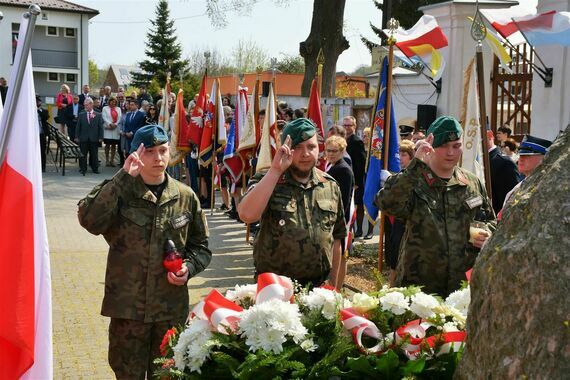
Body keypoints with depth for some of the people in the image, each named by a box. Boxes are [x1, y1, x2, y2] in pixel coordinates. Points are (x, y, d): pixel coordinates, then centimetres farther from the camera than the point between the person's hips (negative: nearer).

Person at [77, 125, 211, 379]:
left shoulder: (185, 197, 4)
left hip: (172, 309, 2)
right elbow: (90, 221, -23)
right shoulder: (121, 191, -4)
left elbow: (201, 246, 13)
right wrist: (123, 177, -23)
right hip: (127, 307, -2)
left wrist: (189, 267, -8)